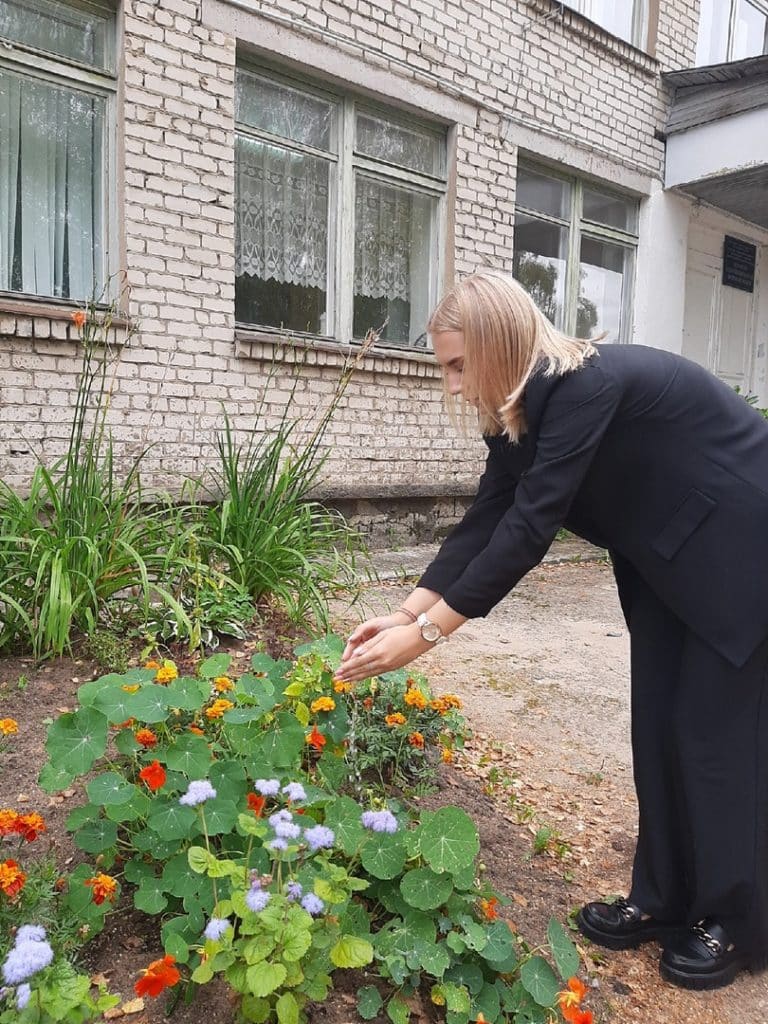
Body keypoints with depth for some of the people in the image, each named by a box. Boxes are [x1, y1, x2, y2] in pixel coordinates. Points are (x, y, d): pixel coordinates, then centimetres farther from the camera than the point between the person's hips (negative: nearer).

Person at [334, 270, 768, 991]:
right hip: (667, 557, 8)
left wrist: (425, 633, -31)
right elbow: (485, 521, -4)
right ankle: (664, 899, 22)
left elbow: (529, 527, -34)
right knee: (657, 721, 8)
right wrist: (404, 611, -10)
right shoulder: (524, 408, -4)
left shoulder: (587, 387, -30)